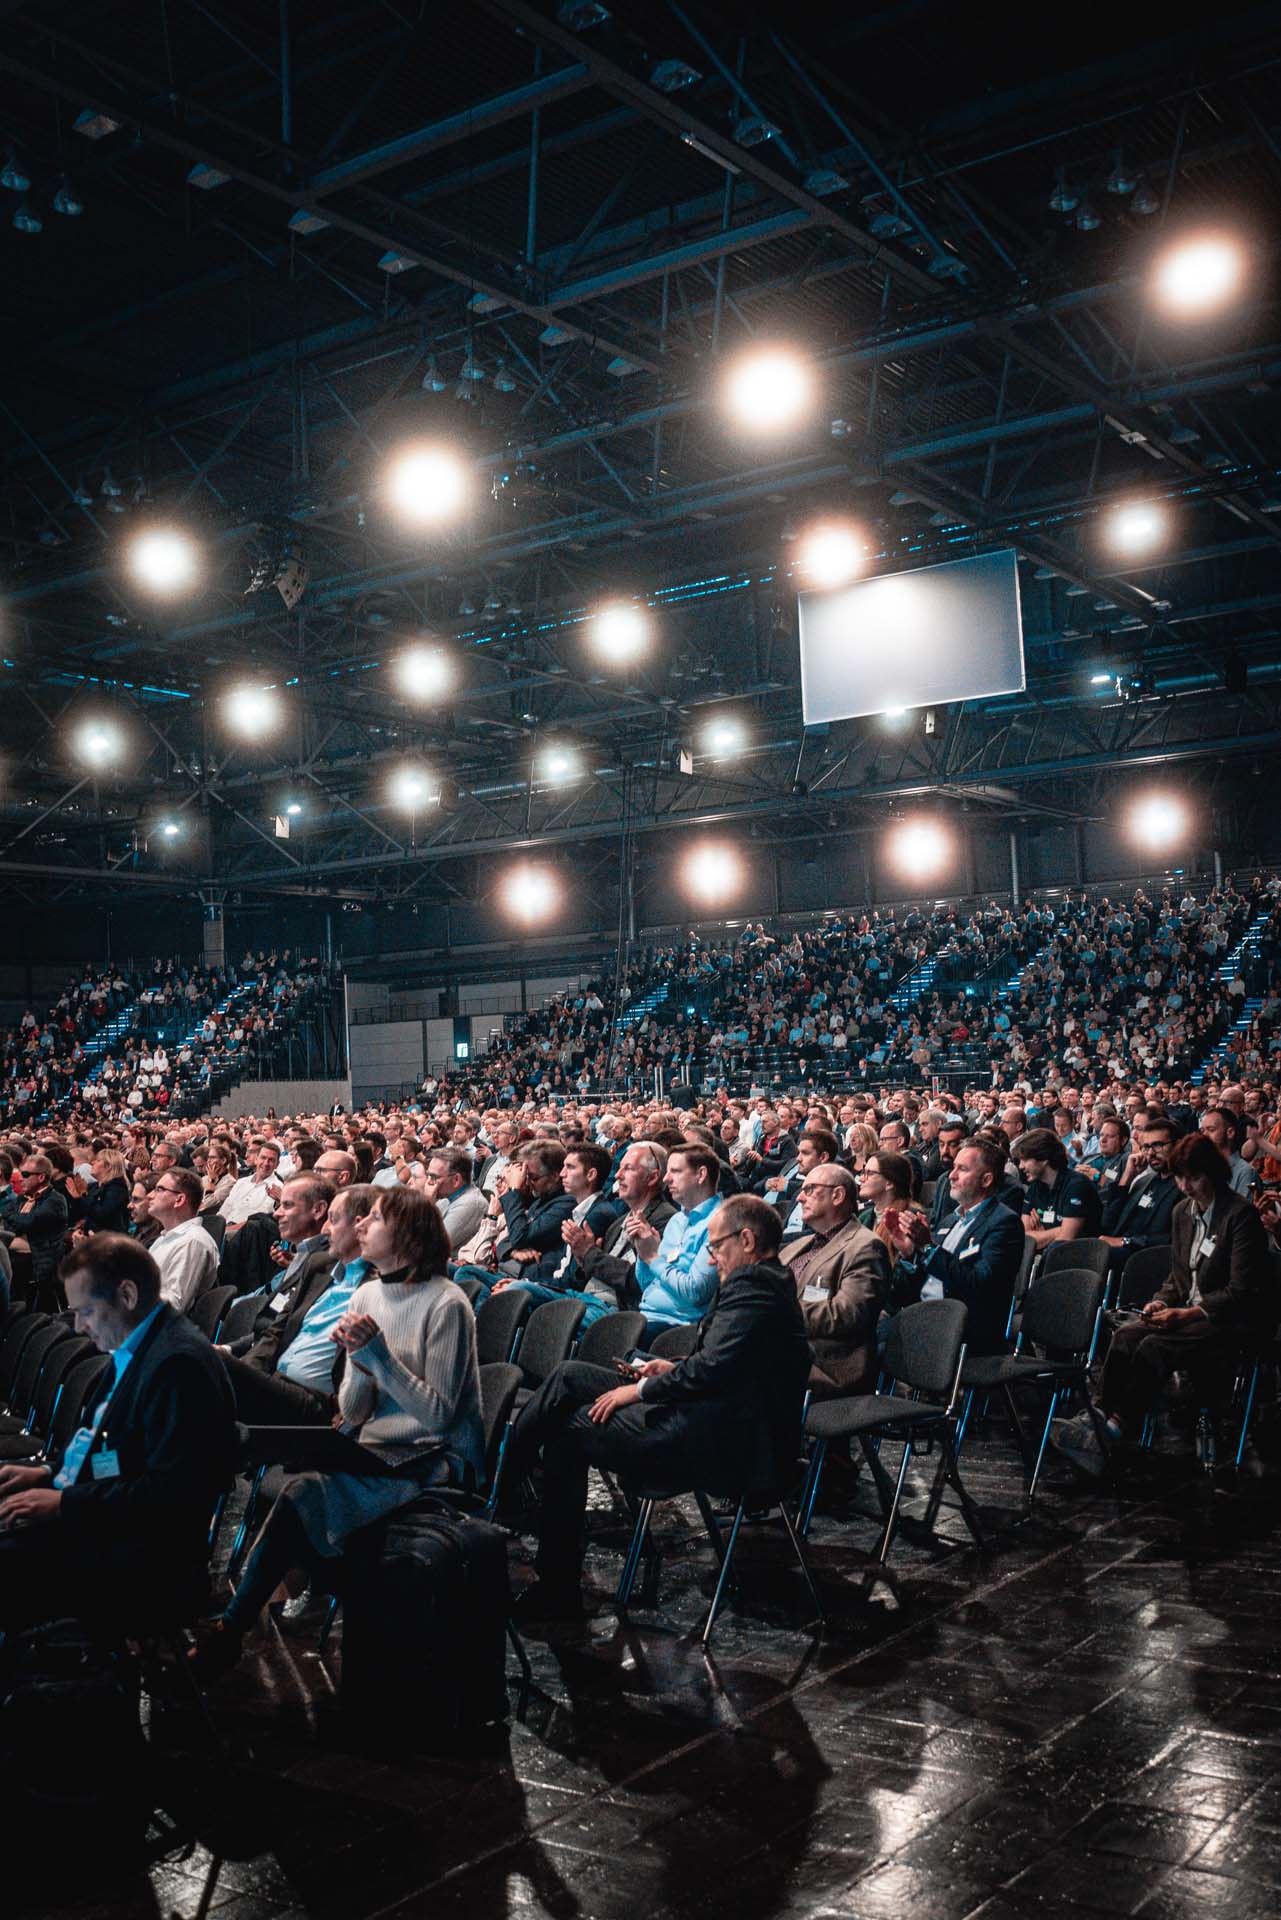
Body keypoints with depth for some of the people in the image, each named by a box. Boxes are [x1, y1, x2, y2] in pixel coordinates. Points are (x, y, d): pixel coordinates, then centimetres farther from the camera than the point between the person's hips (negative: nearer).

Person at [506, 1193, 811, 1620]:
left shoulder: (752, 1285, -17)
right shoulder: (766, 1281, 15)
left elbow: (712, 1369, -24)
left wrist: (640, 1390, -10)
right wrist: (676, 1368, 8)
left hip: (726, 1447, -11)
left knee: (568, 1430, -1)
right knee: (569, 1376, 8)